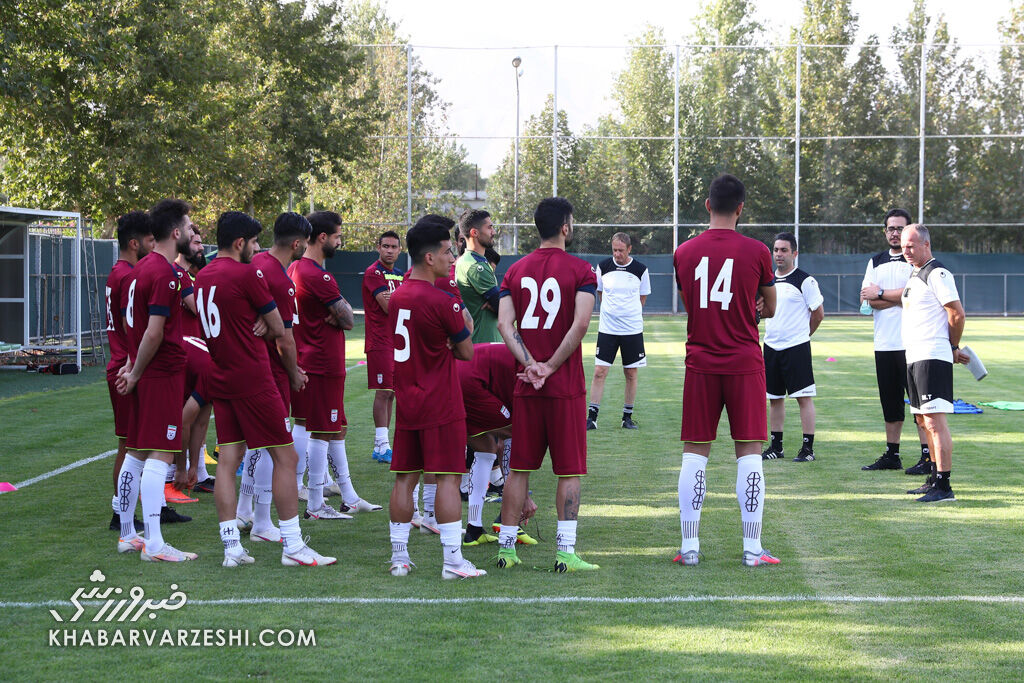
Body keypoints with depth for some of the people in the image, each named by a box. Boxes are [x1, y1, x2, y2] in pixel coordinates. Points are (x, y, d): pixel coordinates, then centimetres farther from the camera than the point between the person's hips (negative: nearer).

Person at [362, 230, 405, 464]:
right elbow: (389, 307, -18)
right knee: (383, 392, -9)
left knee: (391, 393, 8)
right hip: (380, 342, -8)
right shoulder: (373, 273, -9)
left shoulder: (400, 276, 17)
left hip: (397, 342, 8)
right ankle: (382, 446, -6)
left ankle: (381, 446, 13)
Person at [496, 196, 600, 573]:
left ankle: (506, 548, 12)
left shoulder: (515, 270, 8)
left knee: (519, 467, 10)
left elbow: (504, 323, -2)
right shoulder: (580, 270, -5)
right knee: (569, 470, 1)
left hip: (526, 385, 4)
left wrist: (530, 365, -8)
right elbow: (581, 323, -16)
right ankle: (565, 552, -2)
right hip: (566, 386, -4)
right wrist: (551, 367, -11)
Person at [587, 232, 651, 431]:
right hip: (607, 328, 0)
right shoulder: (603, 267, 0)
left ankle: (627, 417, 17)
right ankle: (591, 417, -1)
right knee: (599, 372, -6)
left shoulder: (640, 269, -1)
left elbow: (643, 297, 12)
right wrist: (612, 310, 10)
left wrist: (629, 311, 6)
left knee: (631, 374, 5)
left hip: (633, 330, 0)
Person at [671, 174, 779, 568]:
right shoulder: (756, 252, -4)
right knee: (749, 454, 2)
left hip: (700, 364, 2)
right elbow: (770, 310, 10)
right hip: (745, 365, -2)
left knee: (694, 455, 6)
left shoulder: (684, 253, 3)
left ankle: (689, 546, 6)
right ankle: (752, 549, 2)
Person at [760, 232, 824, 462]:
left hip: (797, 347, -6)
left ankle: (808, 447, -3)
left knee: (804, 397, -5)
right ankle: (776, 446, 18)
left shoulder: (805, 281, -8)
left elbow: (819, 314, -3)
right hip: (771, 346, 6)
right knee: (774, 397, 10)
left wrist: (801, 334, 7)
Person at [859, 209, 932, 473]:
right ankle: (892, 455, 17)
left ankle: (928, 457, -6)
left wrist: (880, 294, -8)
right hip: (884, 342, 6)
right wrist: (900, 298, -8)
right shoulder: (876, 262, 16)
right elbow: (867, 299, 5)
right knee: (890, 401, 10)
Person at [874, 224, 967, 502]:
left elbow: (957, 314, -11)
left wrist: (952, 348, -3)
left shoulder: (937, 274, -11)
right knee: (923, 420, 14)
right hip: (914, 358, 10)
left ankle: (943, 486, -15)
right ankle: (935, 480, 23)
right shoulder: (914, 275, 18)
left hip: (933, 358, -10)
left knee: (934, 421, -14)